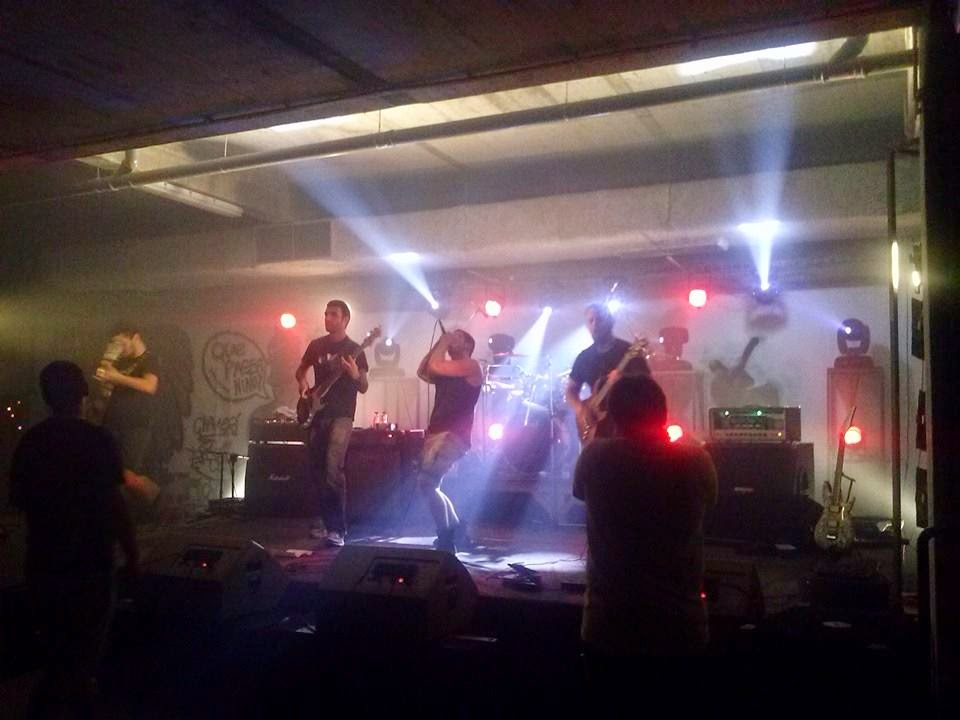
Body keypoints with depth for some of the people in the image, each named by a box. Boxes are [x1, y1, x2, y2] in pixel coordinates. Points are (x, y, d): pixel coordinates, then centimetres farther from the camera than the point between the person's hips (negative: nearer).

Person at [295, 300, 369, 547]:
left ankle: (337, 529, -18)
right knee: (317, 471, 10)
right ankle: (325, 520, 27)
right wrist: (302, 383, 3)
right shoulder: (316, 345, 11)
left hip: (341, 416, -5)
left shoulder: (354, 350, -2)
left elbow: (363, 388, -2)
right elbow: (300, 370, 25)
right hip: (317, 415, 5)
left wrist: (355, 375, -24)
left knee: (333, 469, -20)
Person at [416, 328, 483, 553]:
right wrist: (438, 343, 12)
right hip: (436, 433, 9)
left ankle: (446, 540, -10)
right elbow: (423, 372, 10)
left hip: (454, 435, -9)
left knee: (426, 483, -18)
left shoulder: (472, 366, -4)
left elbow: (435, 366, -14)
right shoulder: (446, 371, 23)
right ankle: (456, 529, 26)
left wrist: (443, 345, 1)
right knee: (430, 486, 12)